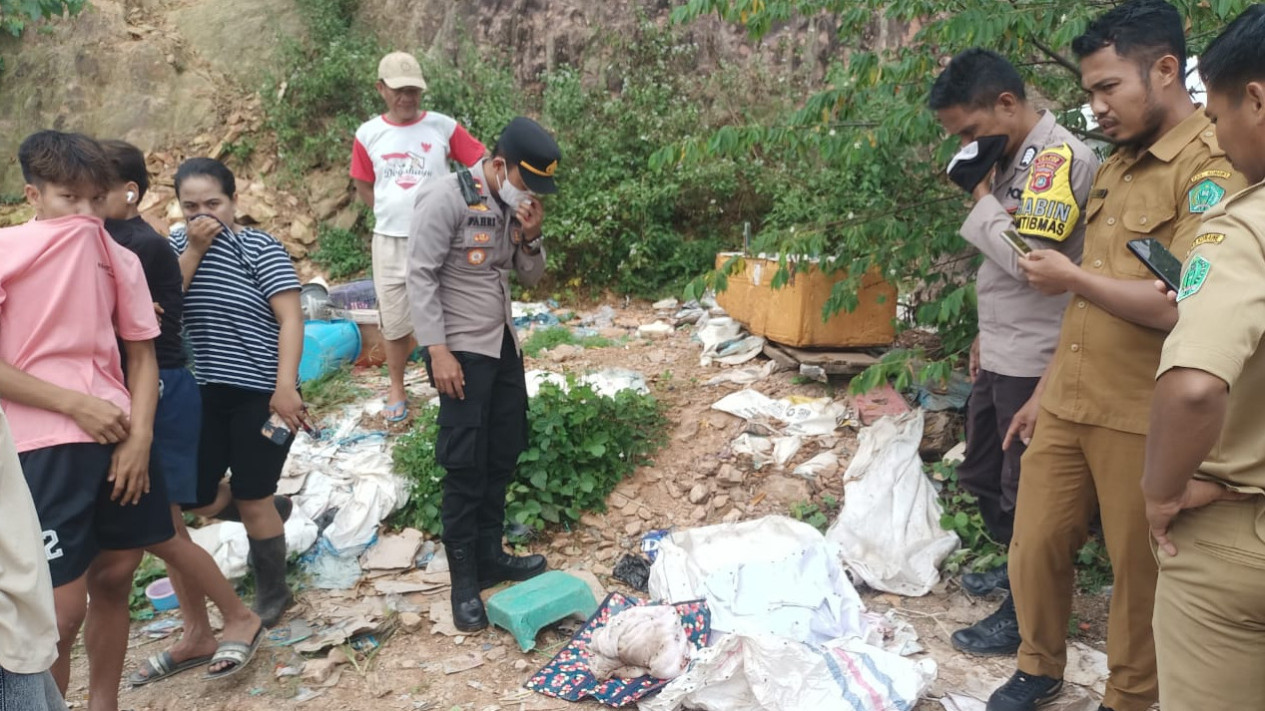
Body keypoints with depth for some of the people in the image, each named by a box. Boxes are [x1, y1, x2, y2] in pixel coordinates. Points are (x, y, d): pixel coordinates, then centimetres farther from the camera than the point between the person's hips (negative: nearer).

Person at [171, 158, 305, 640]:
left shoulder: (261, 248, -10)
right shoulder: (178, 245, 5)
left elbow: (290, 320, -15)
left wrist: (285, 387, -23)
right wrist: (194, 249, -16)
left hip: (259, 394, -5)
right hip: (205, 393, 5)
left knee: (252, 501, 3)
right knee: (197, 500, 9)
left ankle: (272, 597, 25)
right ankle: (267, 511, 41)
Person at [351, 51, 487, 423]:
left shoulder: (444, 126, -4)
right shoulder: (368, 134, 1)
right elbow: (364, 187, 12)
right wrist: (395, 213, 2)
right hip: (390, 241, 2)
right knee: (394, 320, 11)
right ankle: (397, 389, 27)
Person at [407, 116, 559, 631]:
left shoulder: (514, 206, 6)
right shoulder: (447, 198, -15)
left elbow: (530, 278, 12)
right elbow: (420, 276, -16)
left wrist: (530, 238, -9)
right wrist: (437, 350, -21)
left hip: (503, 344, 8)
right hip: (462, 350, -7)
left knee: (504, 455, 12)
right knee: (466, 466, -4)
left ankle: (490, 556, 27)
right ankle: (465, 583, 8)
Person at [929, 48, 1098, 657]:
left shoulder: (1059, 157, -17)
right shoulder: (1014, 161, 11)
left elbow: (1030, 260, -27)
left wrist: (982, 201, -15)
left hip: (1036, 362, -9)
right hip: (1000, 355, 9)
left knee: (1025, 492, 5)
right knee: (982, 475, 20)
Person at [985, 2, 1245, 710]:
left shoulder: (1214, 168, -13)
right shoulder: (1115, 168, 13)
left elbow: (1184, 306, -24)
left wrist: (1071, 277, -11)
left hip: (1142, 419, -7)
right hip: (1067, 406, 7)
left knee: (1139, 571, 10)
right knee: (1035, 546, 13)